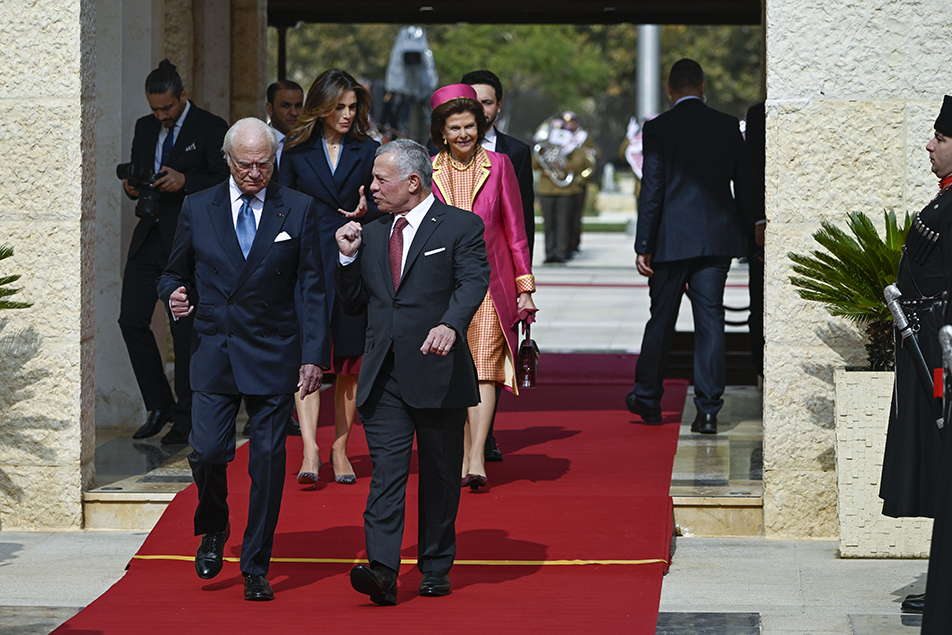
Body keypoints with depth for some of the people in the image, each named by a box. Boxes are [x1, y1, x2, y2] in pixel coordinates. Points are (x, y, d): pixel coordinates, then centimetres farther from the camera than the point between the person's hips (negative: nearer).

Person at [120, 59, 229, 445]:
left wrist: (185, 181, -22)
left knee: (185, 330, -2)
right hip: (149, 237, 6)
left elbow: (225, 182, -9)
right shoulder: (145, 128, 14)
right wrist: (132, 187, -1)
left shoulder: (211, 129, -5)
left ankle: (185, 418, 9)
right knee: (132, 320, 0)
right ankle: (159, 406, 15)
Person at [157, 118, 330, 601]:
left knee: (268, 461, -2)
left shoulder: (299, 211, 2)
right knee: (207, 452, -9)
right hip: (213, 352, 1)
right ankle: (213, 529, 21)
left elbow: (311, 288, 2)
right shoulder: (197, 209, 6)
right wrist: (174, 294, -9)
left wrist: (313, 356, -5)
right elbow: (173, 273, 15)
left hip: (273, 356, -1)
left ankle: (256, 569, 8)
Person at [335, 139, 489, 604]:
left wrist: (450, 324, -37)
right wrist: (348, 257, 4)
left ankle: (436, 568, 19)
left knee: (439, 474, 7)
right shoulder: (371, 235, 15)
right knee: (386, 471, -8)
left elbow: (472, 282, -18)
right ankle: (382, 570, -17)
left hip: (439, 373, -3)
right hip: (383, 375, 4)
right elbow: (352, 303, 20)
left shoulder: (461, 227, -1)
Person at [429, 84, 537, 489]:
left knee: (484, 369, -11)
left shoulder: (498, 166, 3)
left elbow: (515, 228, 5)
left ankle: (477, 459, -18)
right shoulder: (428, 171, 6)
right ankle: (462, 457, 9)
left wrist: (524, 286, 2)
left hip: (489, 284, -2)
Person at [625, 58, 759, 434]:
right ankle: (708, 410, -3)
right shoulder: (728, 126, 2)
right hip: (717, 237, 2)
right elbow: (744, 186, 7)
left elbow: (651, 191, -8)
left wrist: (643, 246, -6)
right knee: (710, 320, 2)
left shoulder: (658, 129, -6)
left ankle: (647, 399, 25)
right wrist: (749, 233, 17)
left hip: (671, 239, -2)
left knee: (661, 319, 11)